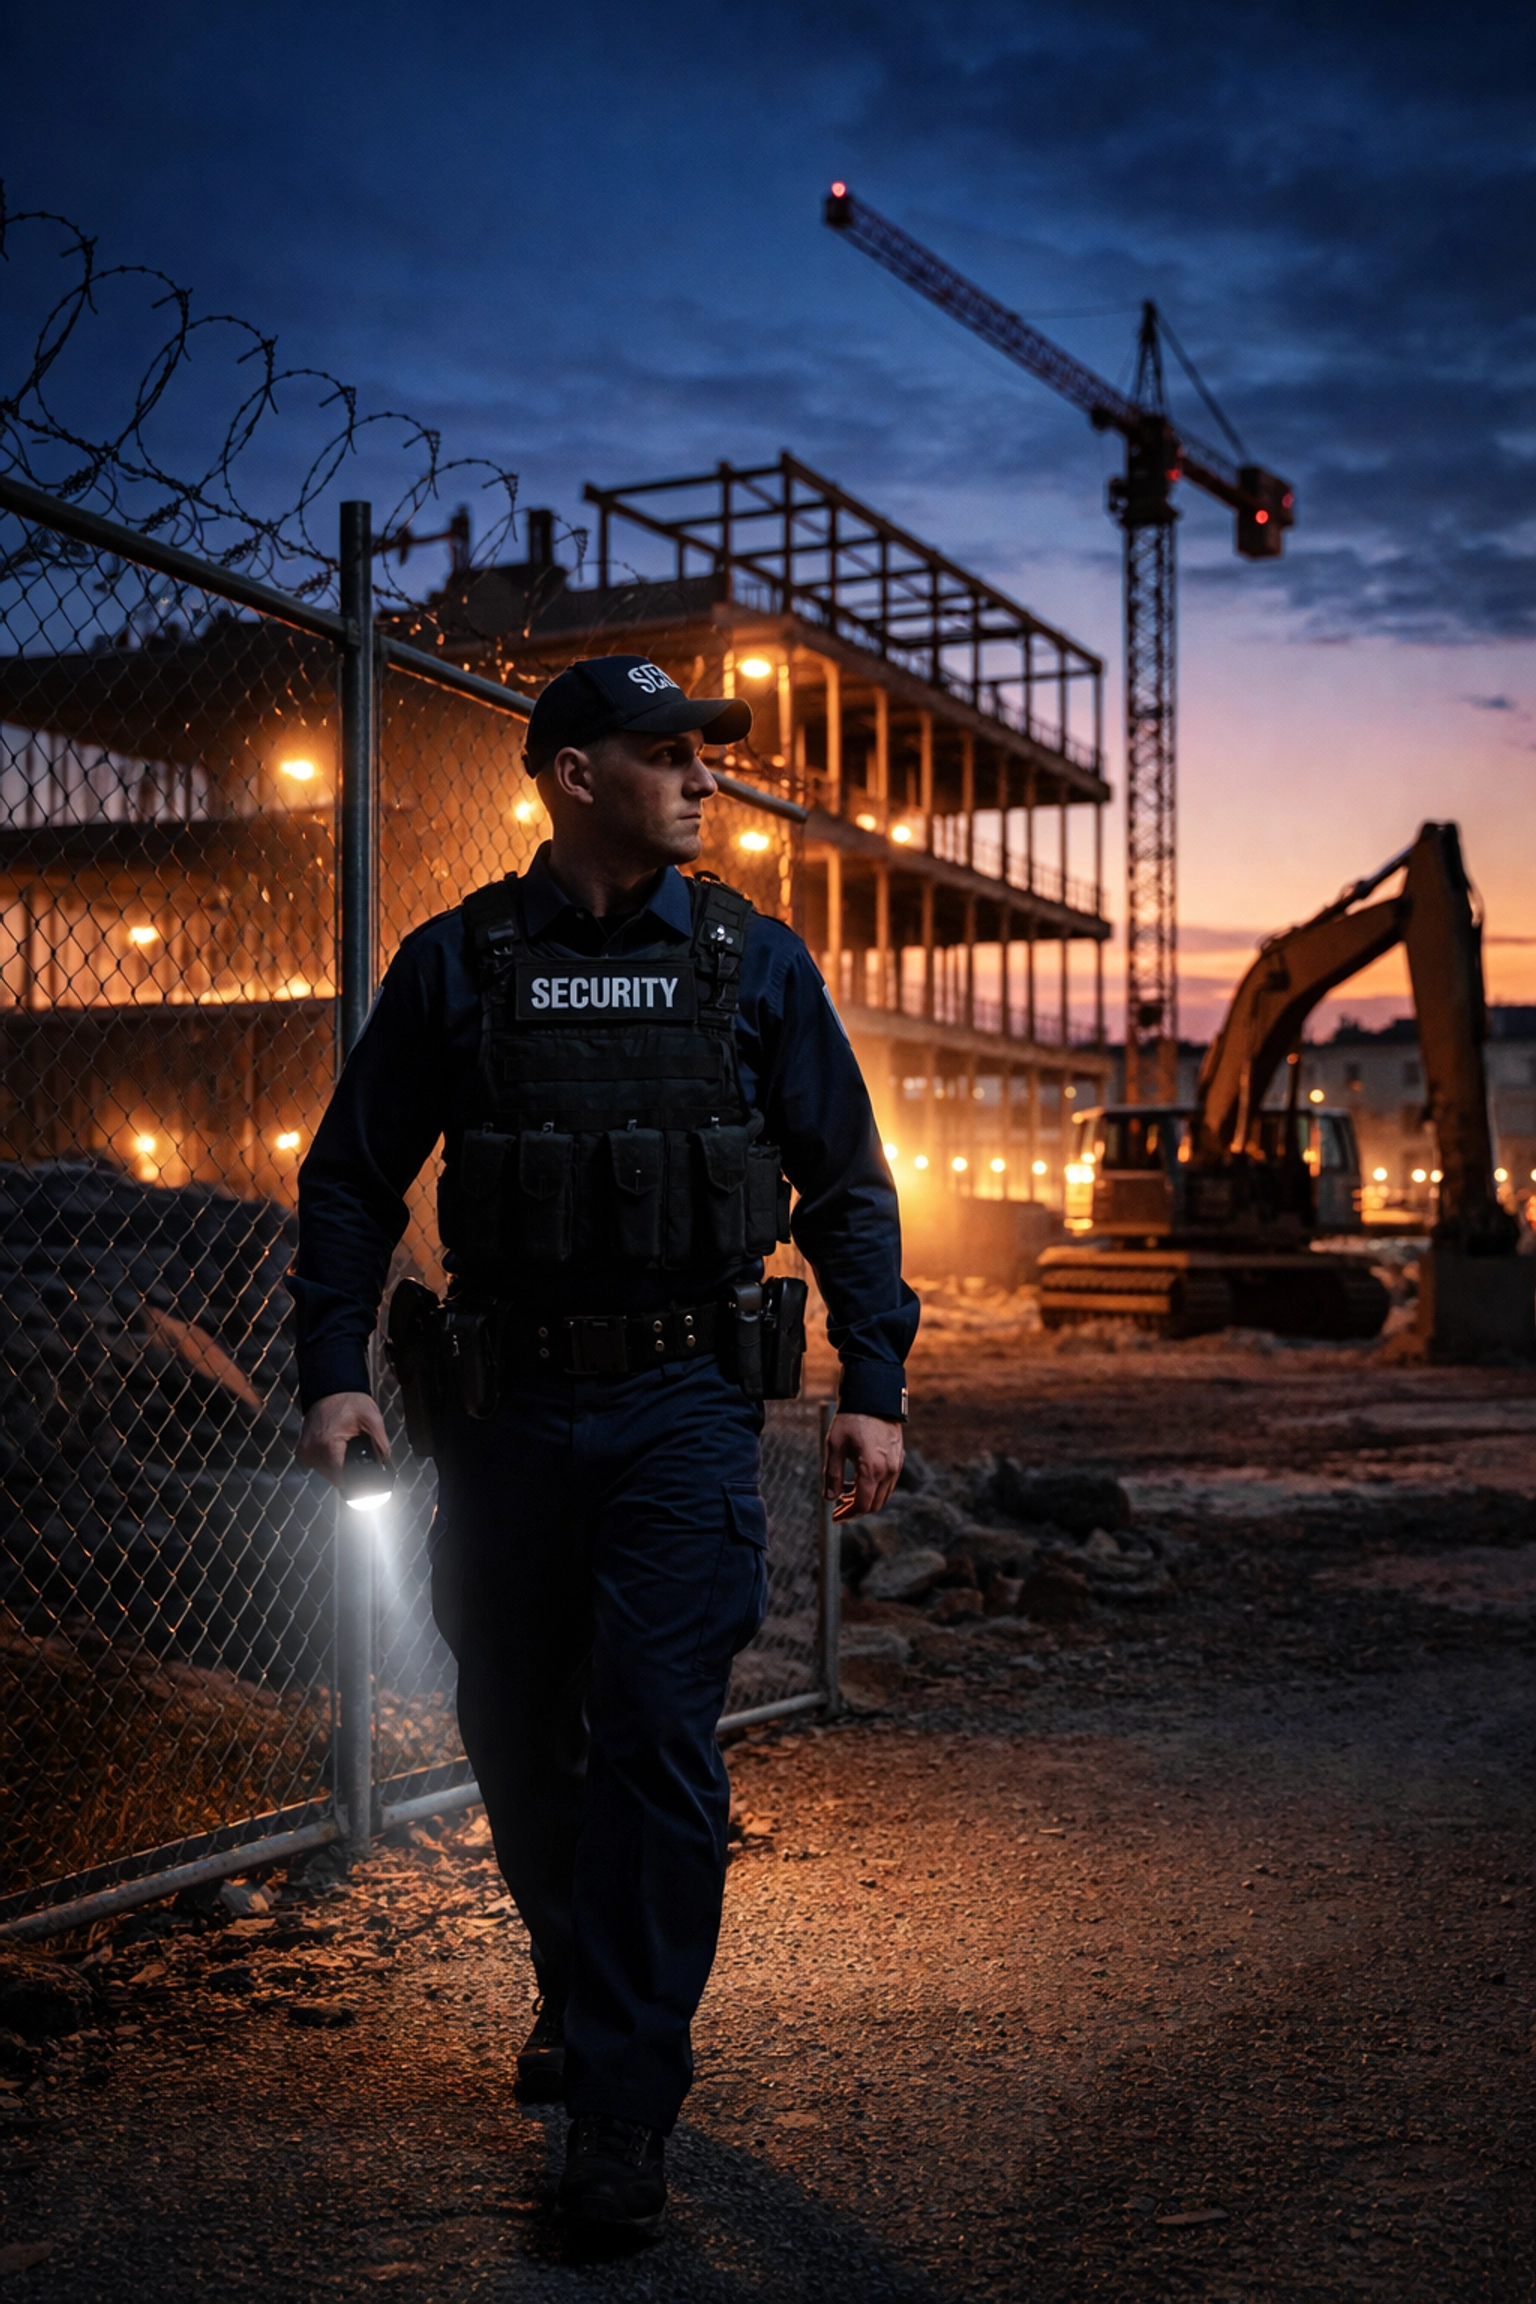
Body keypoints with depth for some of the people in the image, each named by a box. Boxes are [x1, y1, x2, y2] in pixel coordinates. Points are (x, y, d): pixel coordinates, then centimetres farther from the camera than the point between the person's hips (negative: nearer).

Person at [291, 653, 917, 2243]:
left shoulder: (753, 963, 4)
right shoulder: (456, 965, 3)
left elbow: (847, 1185, 8)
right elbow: (350, 1181, 7)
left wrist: (872, 1384, 0)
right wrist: (334, 1372, -3)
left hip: (684, 1408, -1)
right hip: (507, 1409, 2)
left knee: (657, 1740, -8)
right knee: (519, 1739, 12)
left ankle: (622, 2106, 1)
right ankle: (579, 1997, 37)